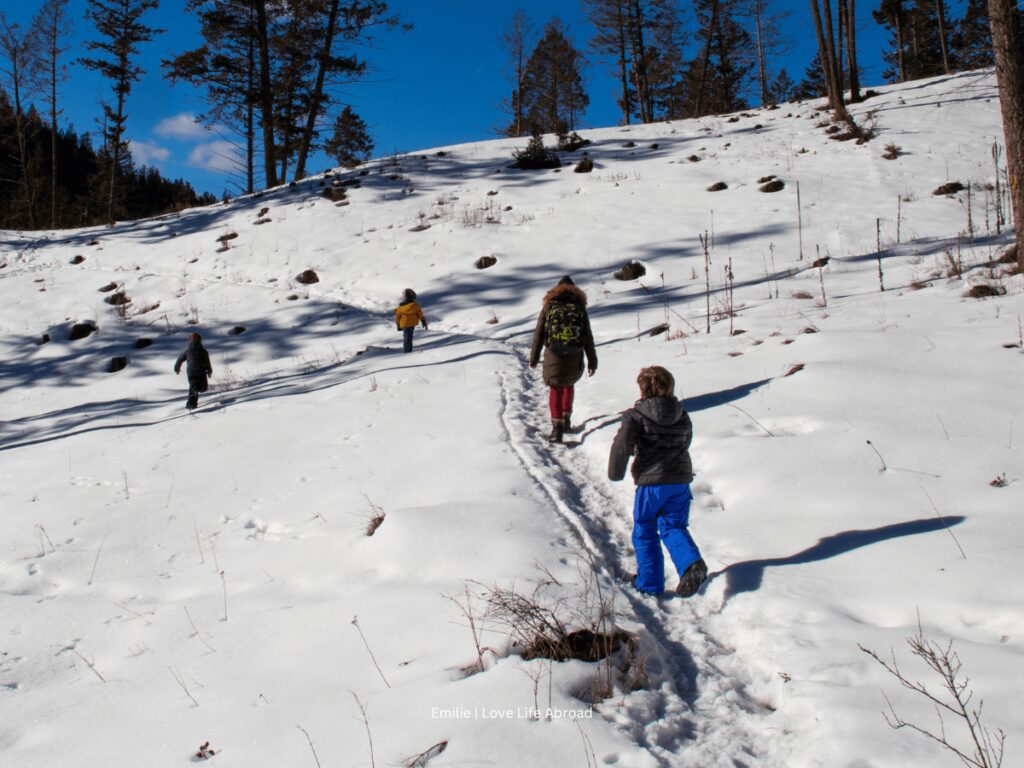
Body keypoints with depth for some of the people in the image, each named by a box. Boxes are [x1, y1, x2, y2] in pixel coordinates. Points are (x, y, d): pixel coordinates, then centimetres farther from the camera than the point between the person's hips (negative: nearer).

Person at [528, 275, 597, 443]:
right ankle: (566, 419, 25)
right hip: (574, 357, 1)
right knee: (569, 384, 25)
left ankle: (557, 426, -8)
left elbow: (539, 334, 5)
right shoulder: (580, 308, 7)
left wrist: (534, 358, 12)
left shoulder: (548, 306, 6)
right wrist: (592, 360, 10)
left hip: (553, 355, -1)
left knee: (555, 389, 5)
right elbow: (588, 337, 5)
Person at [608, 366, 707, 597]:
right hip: (681, 480, 5)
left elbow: (622, 445, -15)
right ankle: (692, 563, -11)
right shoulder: (682, 416, 8)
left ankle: (650, 583, 14)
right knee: (673, 526, 16)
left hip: (651, 481, -5)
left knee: (644, 531, 11)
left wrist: (615, 472, 0)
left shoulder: (636, 416, -9)